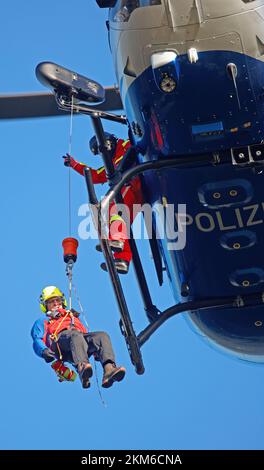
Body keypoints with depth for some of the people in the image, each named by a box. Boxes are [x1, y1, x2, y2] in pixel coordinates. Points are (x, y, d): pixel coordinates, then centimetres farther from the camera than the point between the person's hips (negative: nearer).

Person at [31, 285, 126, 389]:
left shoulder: (73, 316, 46)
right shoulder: (42, 322, 38)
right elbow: (37, 340, 17)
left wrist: (98, 350, 7)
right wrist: (44, 351, -9)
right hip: (60, 337, -4)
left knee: (102, 335, -30)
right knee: (75, 335, -40)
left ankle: (109, 369, -56)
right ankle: (82, 367, -68)